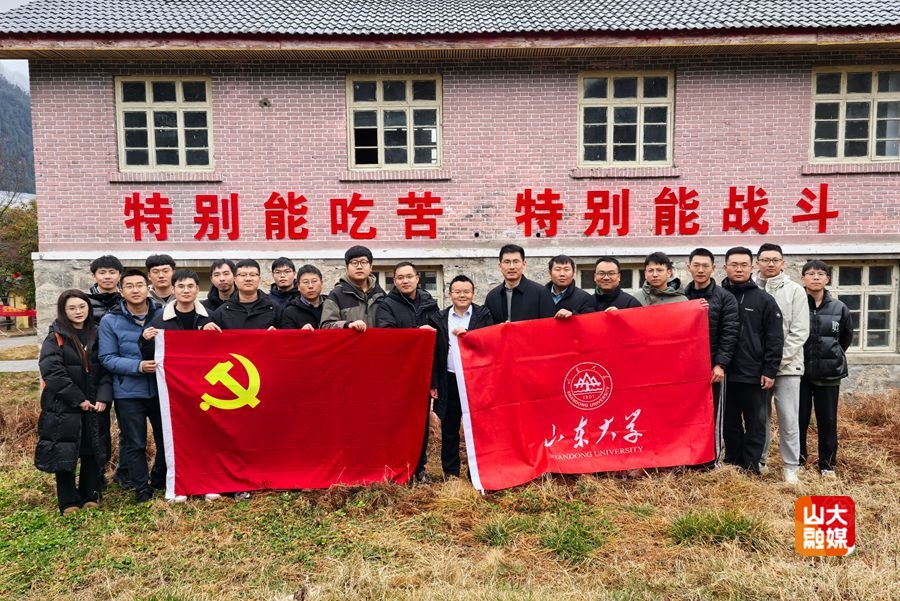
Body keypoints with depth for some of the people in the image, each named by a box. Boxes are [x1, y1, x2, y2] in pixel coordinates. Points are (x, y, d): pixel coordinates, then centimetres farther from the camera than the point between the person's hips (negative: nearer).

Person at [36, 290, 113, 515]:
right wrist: (78, 399, -15)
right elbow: (52, 372, -13)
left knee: (94, 453, 8)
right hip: (63, 407, -3)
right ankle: (69, 502, 13)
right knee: (64, 455, 1)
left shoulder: (97, 335, 6)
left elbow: (107, 369, 4)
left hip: (95, 406, 3)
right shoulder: (55, 338, -3)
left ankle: (90, 496, 21)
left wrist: (103, 397, -10)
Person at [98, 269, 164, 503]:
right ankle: (142, 490, 23)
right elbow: (107, 358, -7)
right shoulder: (110, 321, -4)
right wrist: (138, 366, -20)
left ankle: (160, 481, 34)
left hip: (161, 389, 2)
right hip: (128, 393, -2)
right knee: (135, 445, 8)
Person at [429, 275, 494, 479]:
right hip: (449, 380, 2)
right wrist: (433, 383, 1)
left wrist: (467, 333, -20)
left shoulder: (483, 315, 4)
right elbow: (434, 353, 6)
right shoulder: (439, 319, 7)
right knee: (449, 428, 8)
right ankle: (450, 471, 19)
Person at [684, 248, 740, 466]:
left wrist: (720, 364, -14)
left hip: (712, 367, -3)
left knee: (711, 416, 5)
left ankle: (711, 462, 16)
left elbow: (730, 333, -6)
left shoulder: (725, 298, 1)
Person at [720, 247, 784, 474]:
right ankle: (732, 464, 22)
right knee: (729, 423, 11)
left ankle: (750, 468, 13)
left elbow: (775, 338, -2)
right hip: (725, 373, 2)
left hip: (754, 374, -2)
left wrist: (770, 371, -7)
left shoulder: (764, 299, 0)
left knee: (756, 423, 5)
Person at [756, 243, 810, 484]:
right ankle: (758, 461, 21)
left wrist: (778, 360, -11)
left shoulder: (795, 290, 1)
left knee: (788, 419, 1)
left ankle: (791, 466, 13)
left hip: (787, 365, -1)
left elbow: (799, 332, -4)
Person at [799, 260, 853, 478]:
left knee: (827, 421, 9)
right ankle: (797, 462, 20)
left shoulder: (839, 308, 1)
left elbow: (846, 337, 17)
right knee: (799, 420, 6)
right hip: (799, 372, -2)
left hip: (829, 374, 2)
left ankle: (827, 465, 22)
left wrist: (833, 355, 15)